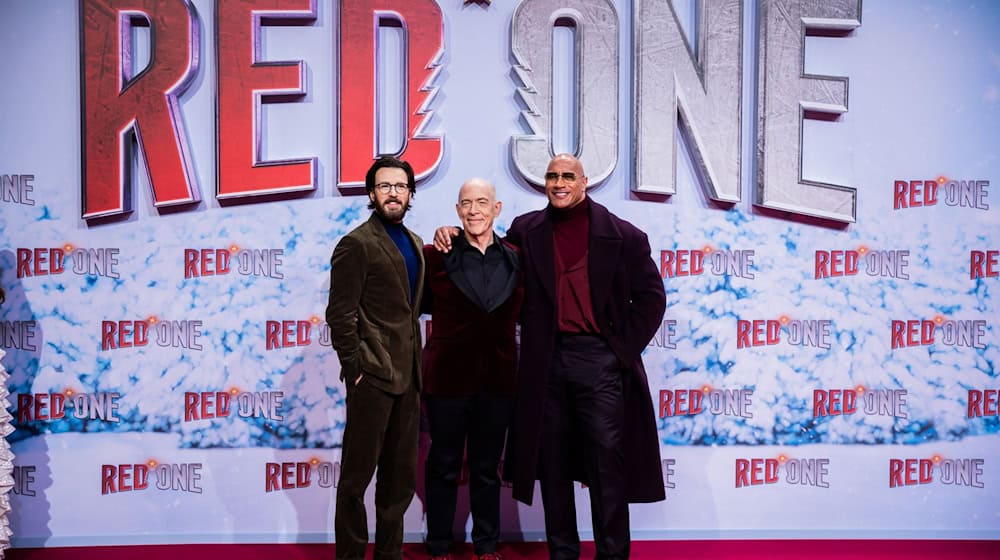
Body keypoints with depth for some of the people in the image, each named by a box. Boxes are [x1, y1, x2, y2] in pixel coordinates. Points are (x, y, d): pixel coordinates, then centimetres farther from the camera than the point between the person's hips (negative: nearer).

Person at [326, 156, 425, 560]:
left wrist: (417, 366, 11)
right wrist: (355, 369, -13)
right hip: (373, 376, -7)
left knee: (402, 475, 15)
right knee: (358, 474, 4)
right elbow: (340, 315, -12)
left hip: (407, 376, 8)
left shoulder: (414, 243, 14)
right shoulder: (357, 244, -9)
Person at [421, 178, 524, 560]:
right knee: (444, 467, 12)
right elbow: (420, 304, 1)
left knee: (487, 468, 15)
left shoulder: (516, 259, 4)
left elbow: (521, 311, 11)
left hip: (498, 378, 3)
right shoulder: (435, 255, -5)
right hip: (447, 376, -2)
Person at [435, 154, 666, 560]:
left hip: (600, 359, -2)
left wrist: (625, 347, -3)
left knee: (607, 465, 0)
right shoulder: (526, 230, 6)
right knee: (553, 465, 11)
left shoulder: (622, 235, -1)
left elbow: (650, 296, 2)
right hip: (546, 362, 3)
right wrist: (453, 236, 2)